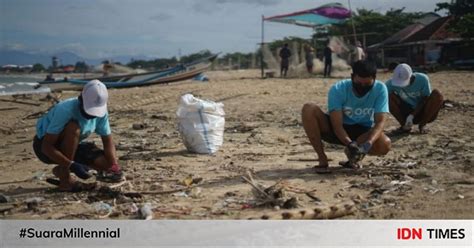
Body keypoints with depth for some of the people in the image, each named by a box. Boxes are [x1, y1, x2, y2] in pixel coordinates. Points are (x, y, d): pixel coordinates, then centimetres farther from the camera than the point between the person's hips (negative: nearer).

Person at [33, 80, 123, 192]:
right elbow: (46, 147, -33)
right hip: (44, 145, -6)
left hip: (71, 147, 6)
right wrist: (72, 165, -41)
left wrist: (114, 166, -24)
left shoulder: (101, 110, -15)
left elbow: (108, 141, -8)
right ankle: (65, 180, -24)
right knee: (74, 128, -36)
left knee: (105, 163, -15)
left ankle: (61, 169, 7)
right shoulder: (65, 110, -33)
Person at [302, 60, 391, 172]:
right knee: (309, 109, -29)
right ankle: (322, 160, -18)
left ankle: (353, 154, 1)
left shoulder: (380, 89, -19)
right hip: (335, 130, -1)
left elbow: (380, 121, -26)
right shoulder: (338, 89, -24)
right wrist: (350, 143, -47)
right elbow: (337, 125, -28)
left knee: (385, 144, -33)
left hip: (363, 132, 1)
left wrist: (368, 143, -45)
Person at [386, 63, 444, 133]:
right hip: (406, 112, 1)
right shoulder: (391, 83, -18)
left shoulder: (422, 79, -19)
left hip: (423, 113, -1)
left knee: (437, 95, -28)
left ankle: (422, 125, -16)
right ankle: (404, 125, -12)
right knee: (390, 96, -24)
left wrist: (412, 116, -27)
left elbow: (425, 100, -16)